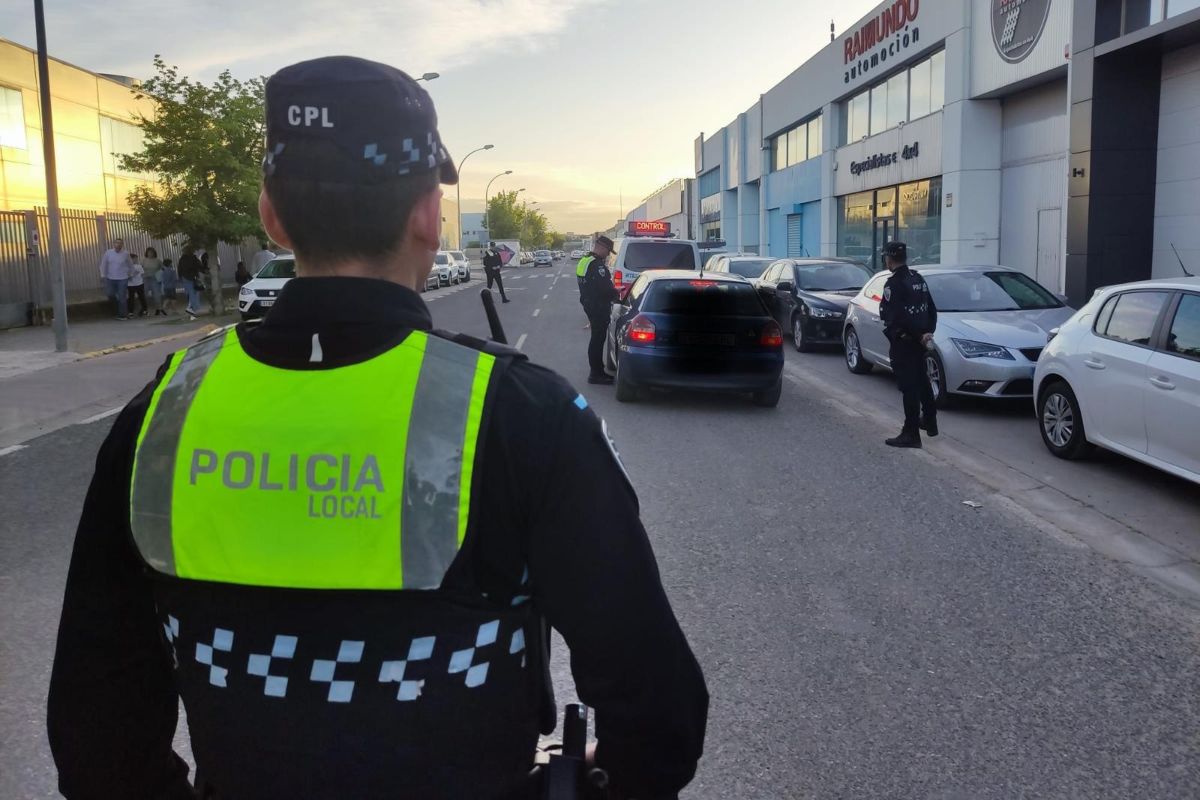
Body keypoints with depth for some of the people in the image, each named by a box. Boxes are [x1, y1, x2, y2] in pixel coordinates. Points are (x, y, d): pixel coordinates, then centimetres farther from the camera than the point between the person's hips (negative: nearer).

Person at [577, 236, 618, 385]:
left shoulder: (585, 261, 14)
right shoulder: (597, 264, -20)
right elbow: (605, 286, -24)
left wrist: (613, 291, 18)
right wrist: (616, 296, -6)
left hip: (589, 304, 10)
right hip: (598, 307, -10)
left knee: (596, 338, 17)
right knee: (598, 339, -5)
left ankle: (597, 370, 26)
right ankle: (596, 374, 0)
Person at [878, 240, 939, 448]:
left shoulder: (894, 284, -17)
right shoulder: (918, 278, 10)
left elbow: (895, 317, -24)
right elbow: (932, 309, 12)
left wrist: (919, 334, -12)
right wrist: (928, 332, 6)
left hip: (903, 342, -8)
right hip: (918, 340, 9)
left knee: (909, 386, -6)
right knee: (921, 380, 23)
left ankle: (911, 434, -2)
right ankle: (929, 421, 37)